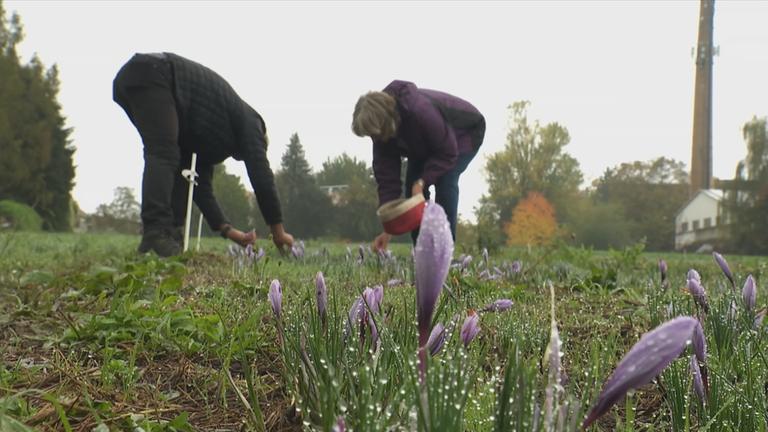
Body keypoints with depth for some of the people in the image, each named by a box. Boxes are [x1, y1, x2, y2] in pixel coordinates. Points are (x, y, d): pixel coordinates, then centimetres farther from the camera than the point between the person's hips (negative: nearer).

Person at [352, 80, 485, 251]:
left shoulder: (420, 110, -43)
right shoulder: (382, 131, -20)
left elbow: (447, 153, -33)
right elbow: (387, 176, -18)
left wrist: (422, 182, -38)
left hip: (466, 130, -7)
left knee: (445, 181, -27)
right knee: (412, 184, -8)